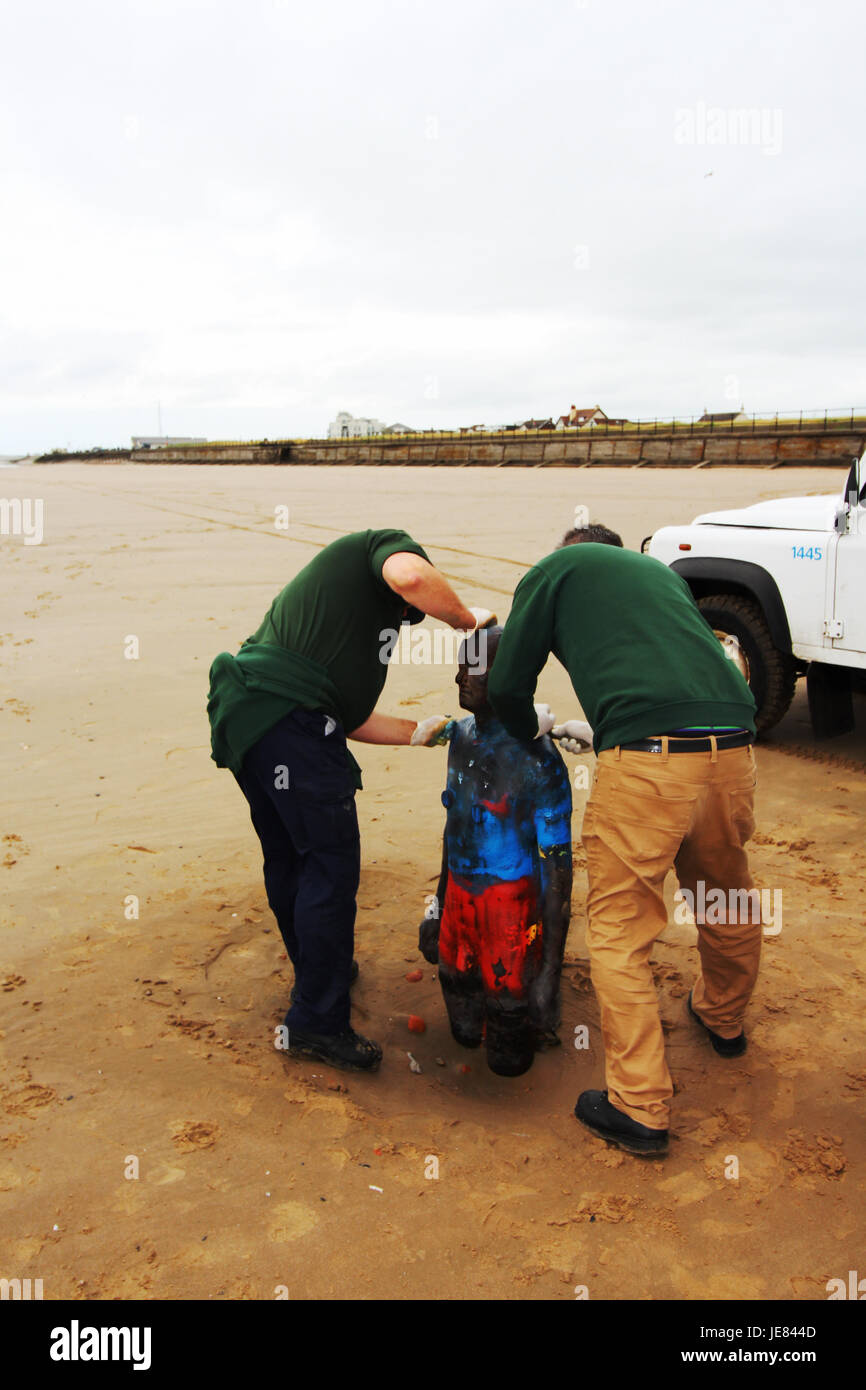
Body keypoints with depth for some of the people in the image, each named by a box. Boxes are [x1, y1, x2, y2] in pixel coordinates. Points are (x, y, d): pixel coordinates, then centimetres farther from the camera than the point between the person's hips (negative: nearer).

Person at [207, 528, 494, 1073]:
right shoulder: (390, 544, 10)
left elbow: (349, 718, 28)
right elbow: (410, 576, -18)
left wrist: (421, 731, 33)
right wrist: (466, 617, -1)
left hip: (242, 718, 10)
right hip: (290, 716, -10)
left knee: (288, 858, 24)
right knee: (331, 865, 0)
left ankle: (317, 968, 45)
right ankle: (318, 1023, 10)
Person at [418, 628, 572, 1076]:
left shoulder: (537, 759, -20)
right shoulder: (461, 737, 2)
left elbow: (557, 864, -17)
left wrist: (551, 968, -17)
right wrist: (440, 904, 21)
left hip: (511, 905, -6)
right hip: (460, 899, 6)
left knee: (508, 1057, 1)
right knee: (466, 1029, 14)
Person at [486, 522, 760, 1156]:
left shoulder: (554, 569, 14)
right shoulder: (657, 569, 31)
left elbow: (507, 687, 11)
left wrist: (530, 732, 32)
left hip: (647, 760, -6)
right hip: (732, 747, 7)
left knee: (620, 931, 5)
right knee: (727, 900, 27)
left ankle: (641, 1109, 10)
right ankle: (724, 1019, 51)